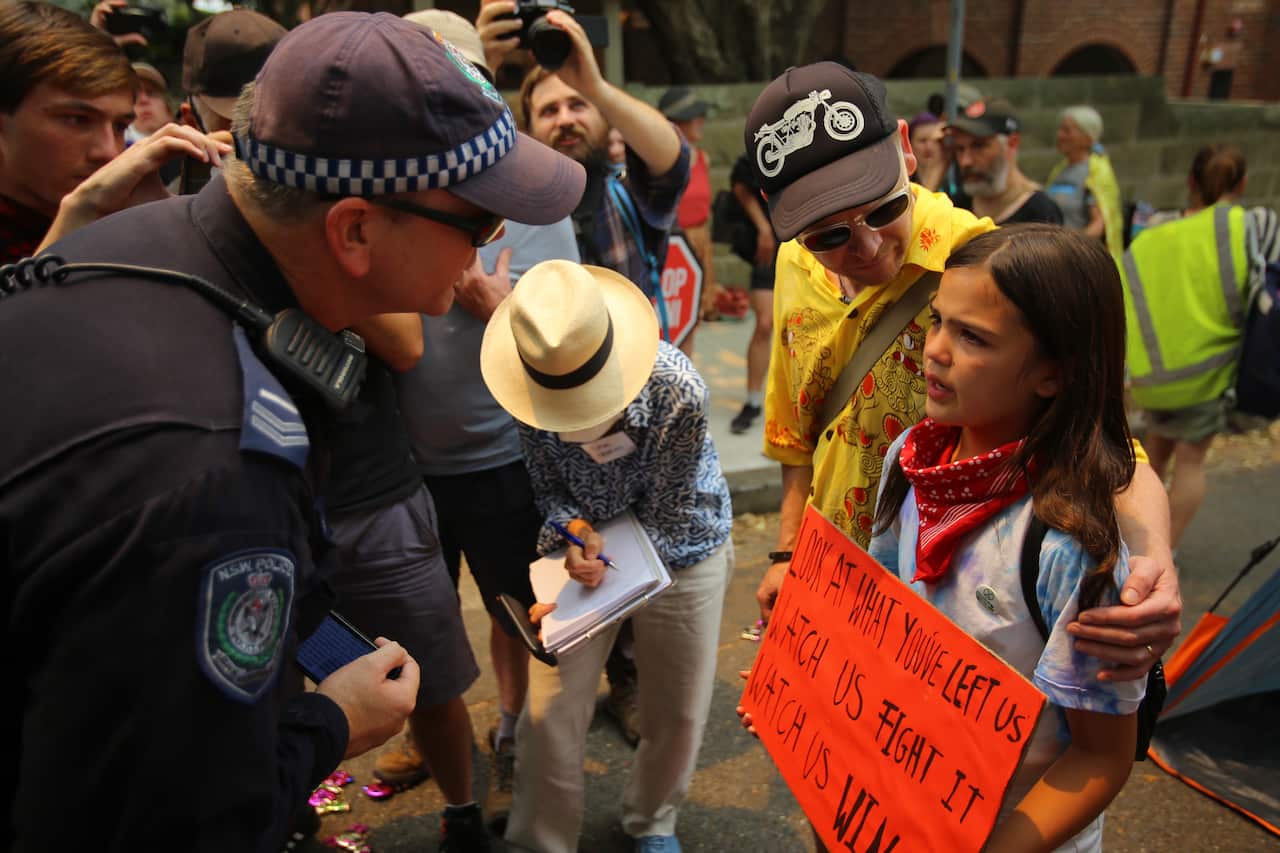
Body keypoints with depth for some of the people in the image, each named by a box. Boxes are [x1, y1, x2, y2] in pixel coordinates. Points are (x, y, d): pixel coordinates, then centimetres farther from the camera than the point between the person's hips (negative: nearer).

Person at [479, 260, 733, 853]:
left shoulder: (677, 391, -32)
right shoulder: (534, 387, -22)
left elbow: (669, 516, -18)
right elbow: (547, 486, -7)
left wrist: (609, 565, -24)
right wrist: (578, 531, -26)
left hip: (677, 553, -1)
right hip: (583, 547, 2)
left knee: (677, 714, 13)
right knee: (551, 711, -1)